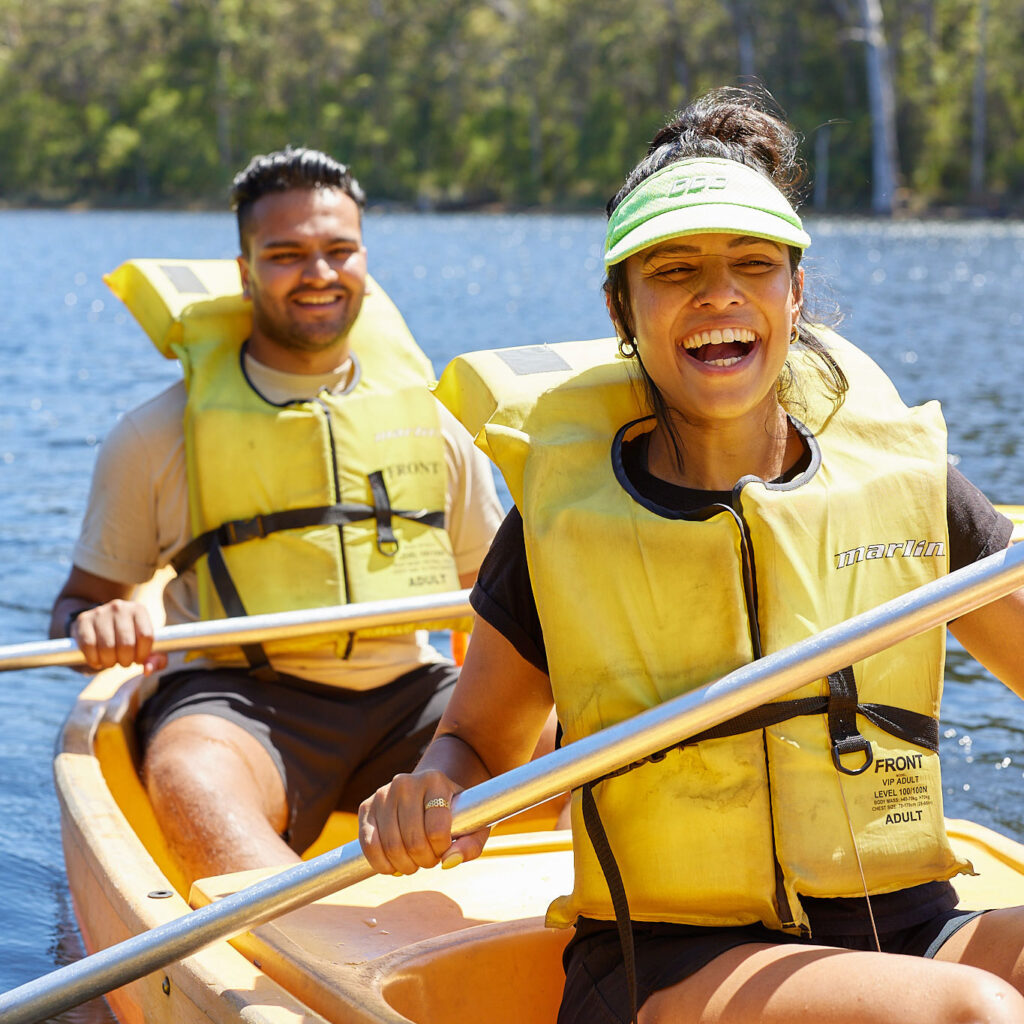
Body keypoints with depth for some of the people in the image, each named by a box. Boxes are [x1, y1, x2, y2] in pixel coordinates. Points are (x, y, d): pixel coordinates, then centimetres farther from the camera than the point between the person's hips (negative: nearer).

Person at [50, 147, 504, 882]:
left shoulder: (430, 424, 14)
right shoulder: (162, 435, 6)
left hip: (407, 694, 3)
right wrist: (96, 626, -14)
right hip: (239, 696, -3)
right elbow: (81, 602, 11)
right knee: (190, 779, -38)